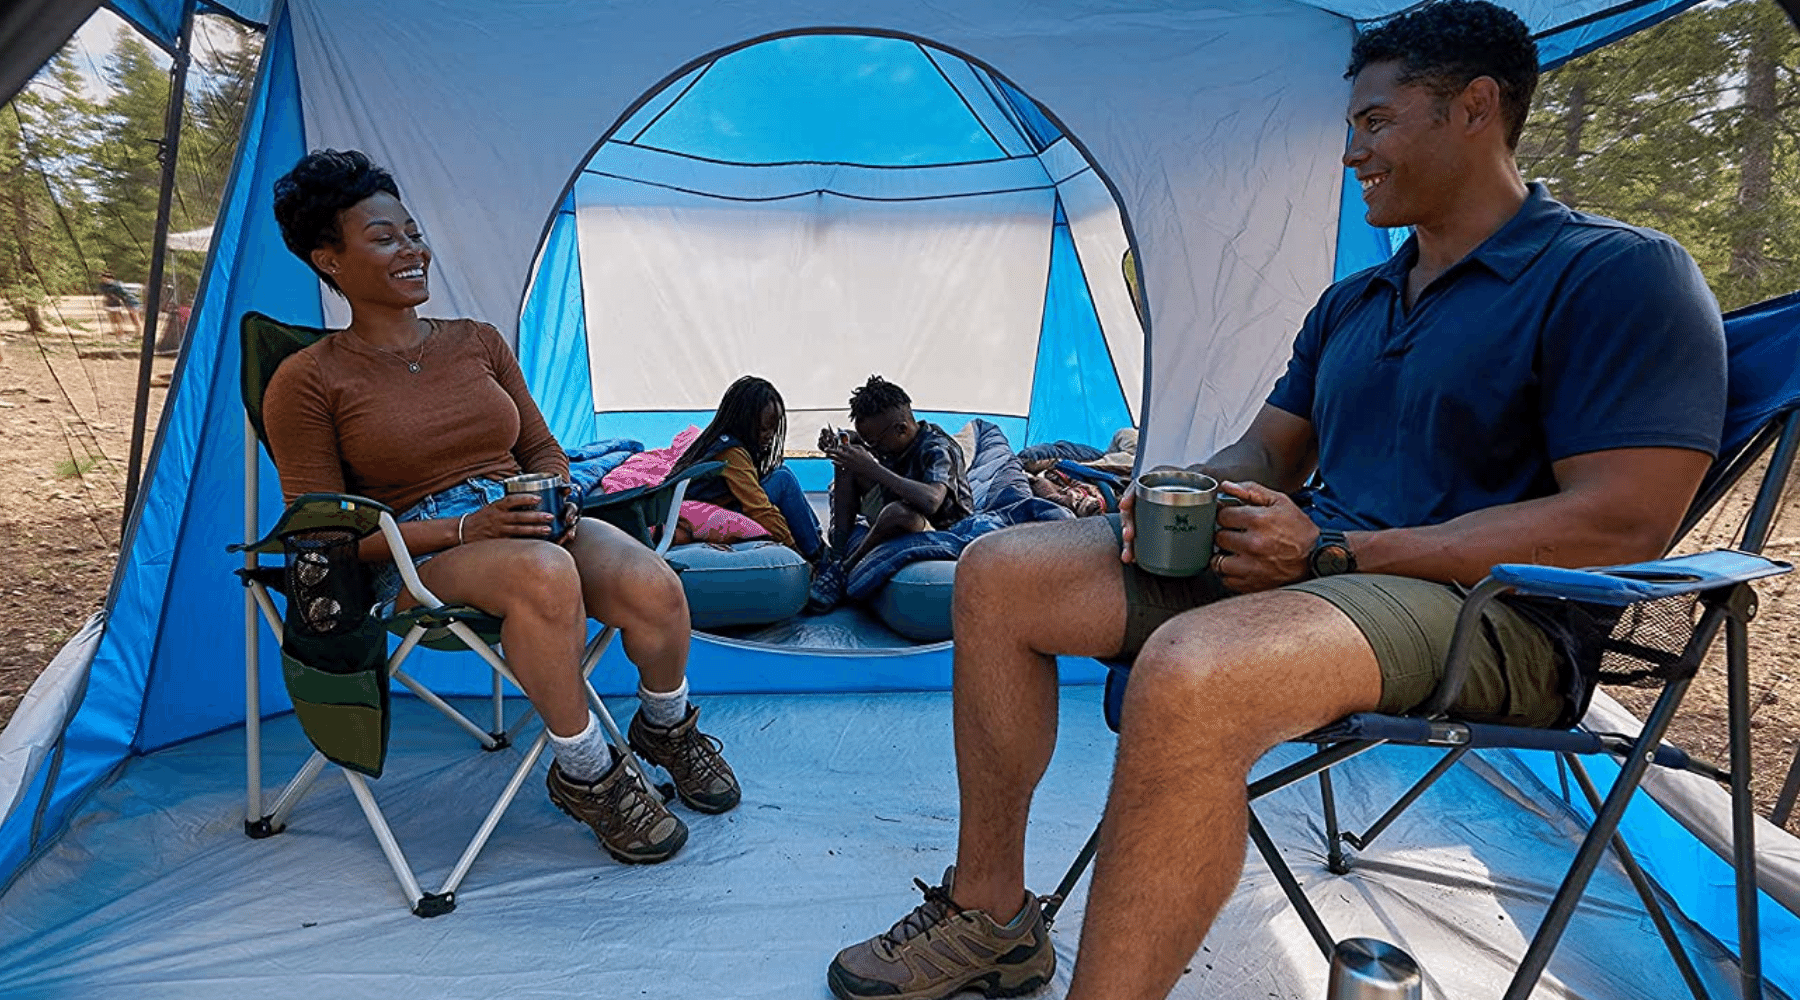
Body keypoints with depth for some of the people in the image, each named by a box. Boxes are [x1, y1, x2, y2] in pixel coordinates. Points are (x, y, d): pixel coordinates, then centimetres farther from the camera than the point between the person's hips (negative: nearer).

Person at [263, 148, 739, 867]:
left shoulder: (478, 343, 14)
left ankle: (666, 730, 5)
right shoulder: (308, 382, 1)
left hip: (528, 522, 4)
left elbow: (543, 450, 19)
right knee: (544, 573, -39)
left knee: (652, 585, -28)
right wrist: (464, 529, -19)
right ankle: (585, 776, -18)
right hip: (416, 560, -4)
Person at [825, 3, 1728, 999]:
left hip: (1482, 608, -8)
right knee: (1000, 574, -4)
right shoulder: (1351, 302, 19)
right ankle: (988, 915, 1)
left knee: (1189, 675, -41)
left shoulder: (1621, 274, -6)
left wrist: (1334, 551, -18)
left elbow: (1622, 521, -16)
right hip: (1307, 560, 8)